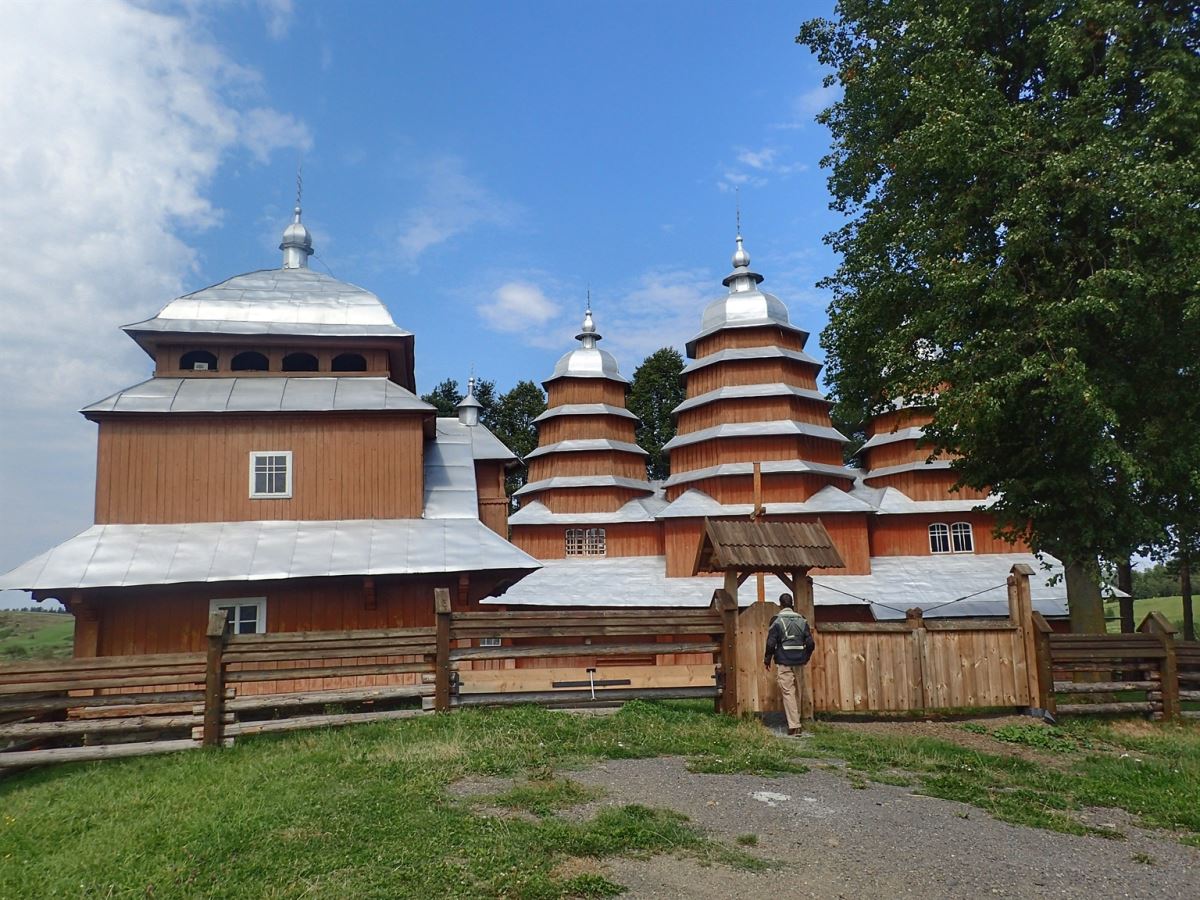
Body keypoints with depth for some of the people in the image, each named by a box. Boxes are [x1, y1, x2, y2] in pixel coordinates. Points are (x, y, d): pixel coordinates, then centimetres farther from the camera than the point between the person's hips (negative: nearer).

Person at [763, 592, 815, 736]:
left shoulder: (776, 620, -7)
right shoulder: (802, 620, 5)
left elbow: (771, 643, -10)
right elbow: (810, 643, 5)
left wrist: (767, 660, 3)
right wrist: (806, 657, 21)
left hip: (783, 662, -4)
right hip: (799, 662, 4)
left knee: (788, 692, -4)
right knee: (797, 692, 16)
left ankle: (794, 726, -9)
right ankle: (797, 721, 27)